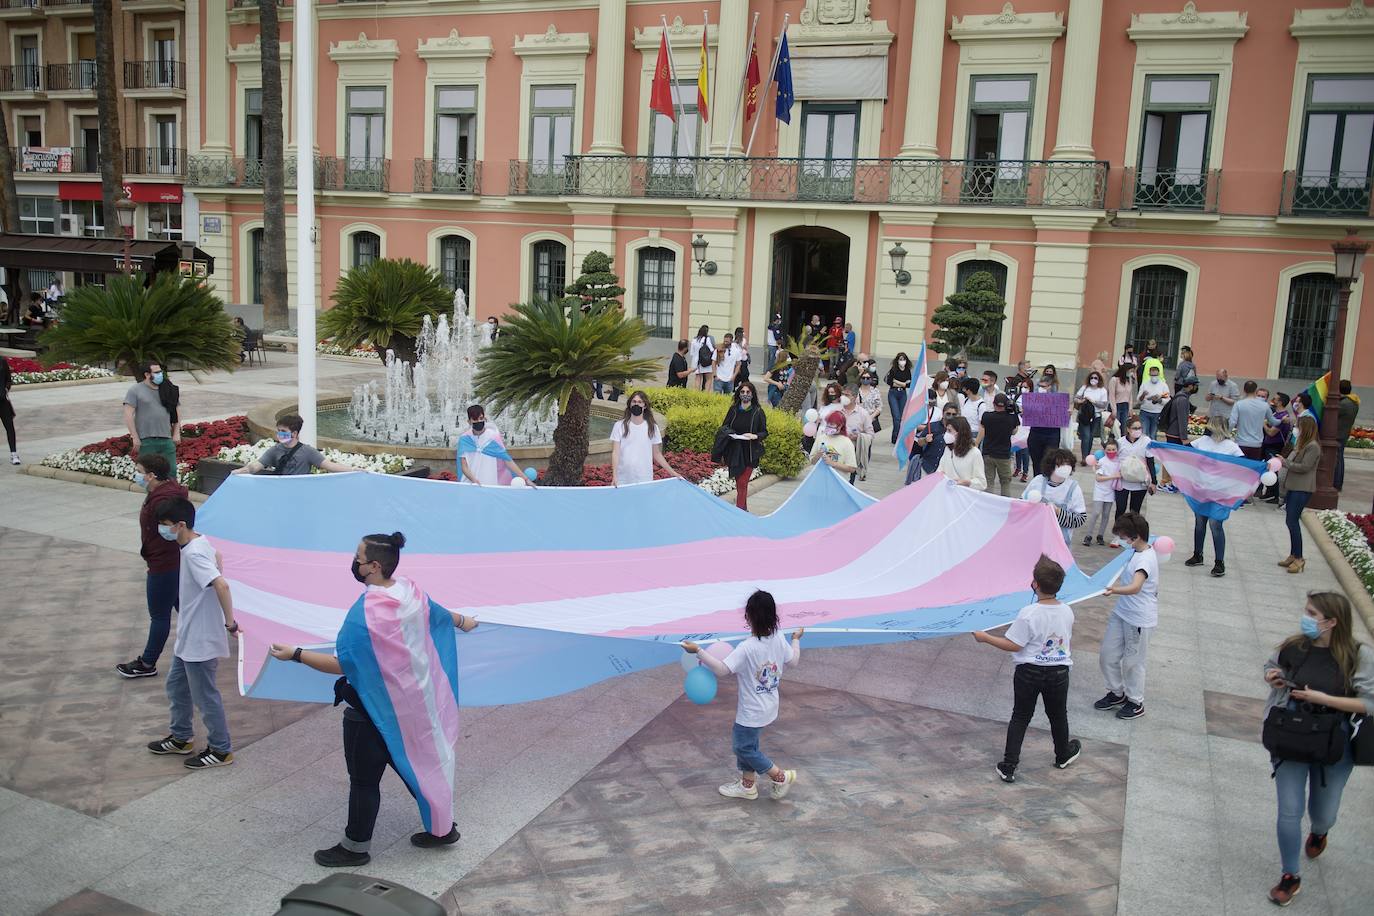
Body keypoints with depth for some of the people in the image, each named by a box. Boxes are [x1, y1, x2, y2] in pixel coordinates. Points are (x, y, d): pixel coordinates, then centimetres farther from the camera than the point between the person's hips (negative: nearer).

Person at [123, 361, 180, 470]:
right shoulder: (135, 391, -2)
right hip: (146, 441, -4)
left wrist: (176, 433, 9)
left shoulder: (166, 390, 13)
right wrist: (135, 437, -13)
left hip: (167, 440, 4)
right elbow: (128, 415, -7)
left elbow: (175, 412, 19)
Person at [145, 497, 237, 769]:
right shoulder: (201, 543, 2)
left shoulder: (193, 554, -26)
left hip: (200, 641, -10)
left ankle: (221, 750, 18)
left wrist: (230, 623, -30)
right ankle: (180, 738, 40)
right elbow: (216, 556, 25)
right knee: (176, 685, 23)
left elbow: (222, 585, -37)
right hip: (188, 637, 10)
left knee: (205, 696, 4)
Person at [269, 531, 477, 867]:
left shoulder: (364, 613, -28)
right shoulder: (412, 593, -4)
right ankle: (441, 827, 31)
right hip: (411, 703, 8)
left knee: (364, 779, 8)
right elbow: (442, 614, 15)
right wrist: (463, 621, 37)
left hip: (374, 709, -8)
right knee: (417, 762, 21)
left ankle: (355, 847, 23)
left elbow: (341, 665, -27)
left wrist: (295, 654, -19)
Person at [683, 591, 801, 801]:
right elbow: (793, 660, 8)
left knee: (744, 748, 12)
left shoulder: (747, 648, -30)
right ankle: (747, 784, 35)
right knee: (746, 744, 23)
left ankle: (781, 777, 18)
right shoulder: (779, 639, -8)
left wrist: (698, 651, -29)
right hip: (769, 708, 8)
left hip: (751, 712, -8)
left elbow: (722, 669, -31)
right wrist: (796, 639, 26)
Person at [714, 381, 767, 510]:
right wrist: (728, 432, -10)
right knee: (739, 482, 12)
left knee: (742, 483, -6)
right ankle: (743, 508, 26)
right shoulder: (733, 410, 3)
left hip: (749, 453, -3)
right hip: (734, 452, 3)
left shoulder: (758, 412, -5)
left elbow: (764, 432, 0)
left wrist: (754, 436, -20)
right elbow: (724, 427, 12)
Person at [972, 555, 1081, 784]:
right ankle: (1063, 756, 46)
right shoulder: (1067, 611, -8)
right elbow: (1069, 642, 8)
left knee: (1020, 717, 10)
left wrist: (985, 637, -10)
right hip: (1059, 671, 4)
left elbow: (1013, 645, -20)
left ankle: (1009, 766, 10)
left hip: (1029, 672, -4)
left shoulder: (1028, 614, -24)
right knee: (1058, 715, 24)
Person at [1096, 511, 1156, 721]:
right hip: (1121, 613, 9)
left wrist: (1115, 590, -55)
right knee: (1107, 655, 14)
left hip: (1139, 619, -9)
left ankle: (1136, 703, 28)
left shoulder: (1146, 558, -25)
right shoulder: (1134, 552, 4)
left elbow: (1135, 587, -41)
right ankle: (1117, 693, 34)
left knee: (1132, 662, 8)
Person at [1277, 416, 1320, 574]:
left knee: (1293, 521, -9)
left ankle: (1298, 558, -2)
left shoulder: (1313, 447, -13)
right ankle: (1293, 555, 20)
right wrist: (1282, 460, -1)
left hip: (1302, 489, -9)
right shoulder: (1301, 444, 14)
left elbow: (1304, 467, -18)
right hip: (1293, 487, 9)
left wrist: (1285, 463, -13)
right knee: (1291, 521, 12)